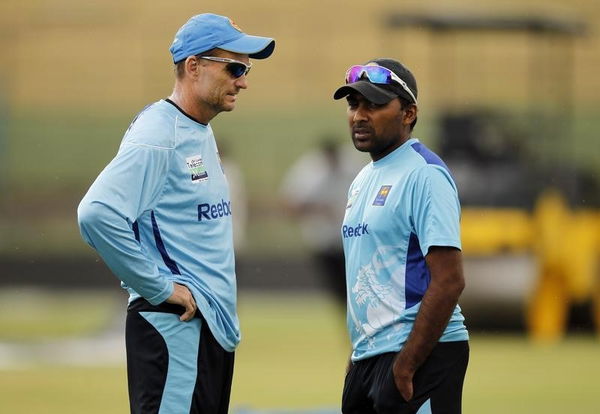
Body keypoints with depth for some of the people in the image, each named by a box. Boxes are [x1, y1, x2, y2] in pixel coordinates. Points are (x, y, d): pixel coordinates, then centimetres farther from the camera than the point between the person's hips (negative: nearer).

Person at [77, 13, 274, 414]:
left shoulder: (203, 134, 16)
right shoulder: (158, 137, -14)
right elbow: (98, 214, -26)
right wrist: (160, 287, -20)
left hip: (213, 323, 10)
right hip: (173, 328, -10)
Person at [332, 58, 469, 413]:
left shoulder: (425, 175, -11)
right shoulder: (364, 179, 17)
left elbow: (449, 281, -18)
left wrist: (404, 367, -20)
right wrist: (358, 356, 18)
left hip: (422, 355, -9)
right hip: (368, 357, 9)